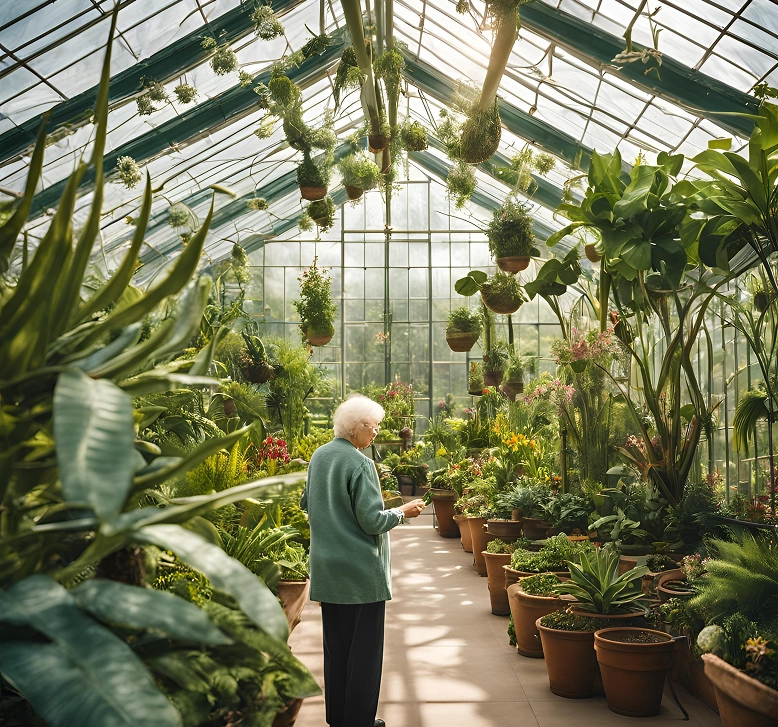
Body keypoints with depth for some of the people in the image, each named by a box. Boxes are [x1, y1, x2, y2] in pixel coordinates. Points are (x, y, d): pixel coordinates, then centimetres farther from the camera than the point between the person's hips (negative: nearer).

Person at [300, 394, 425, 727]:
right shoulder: (360, 464, -19)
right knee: (364, 647, 6)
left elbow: (306, 504, 16)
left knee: (335, 643, 17)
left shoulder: (319, 456, 5)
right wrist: (403, 511, -4)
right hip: (361, 570, -8)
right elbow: (373, 521, -20)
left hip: (326, 569, 8)